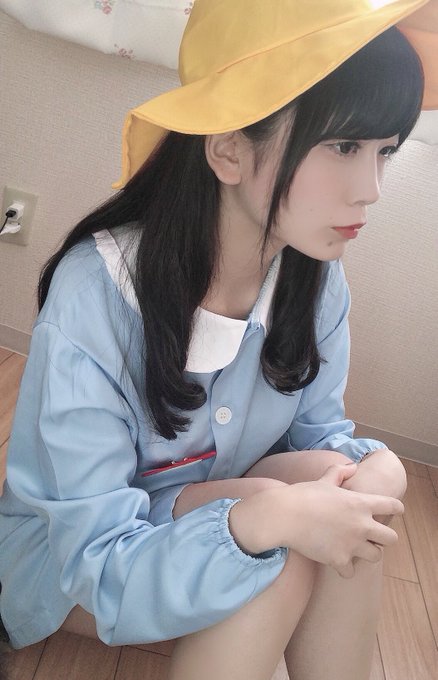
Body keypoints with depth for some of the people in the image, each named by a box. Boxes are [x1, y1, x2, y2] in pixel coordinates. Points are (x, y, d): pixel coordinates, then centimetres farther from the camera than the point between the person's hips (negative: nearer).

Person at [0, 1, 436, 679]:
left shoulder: (318, 284, -14)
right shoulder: (95, 294, -30)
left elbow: (317, 431, -2)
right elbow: (101, 563, -26)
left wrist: (375, 464, -24)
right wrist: (261, 519, -43)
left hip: (207, 527, 5)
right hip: (66, 568, -4)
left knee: (336, 477, -24)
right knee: (280, 523, -30)